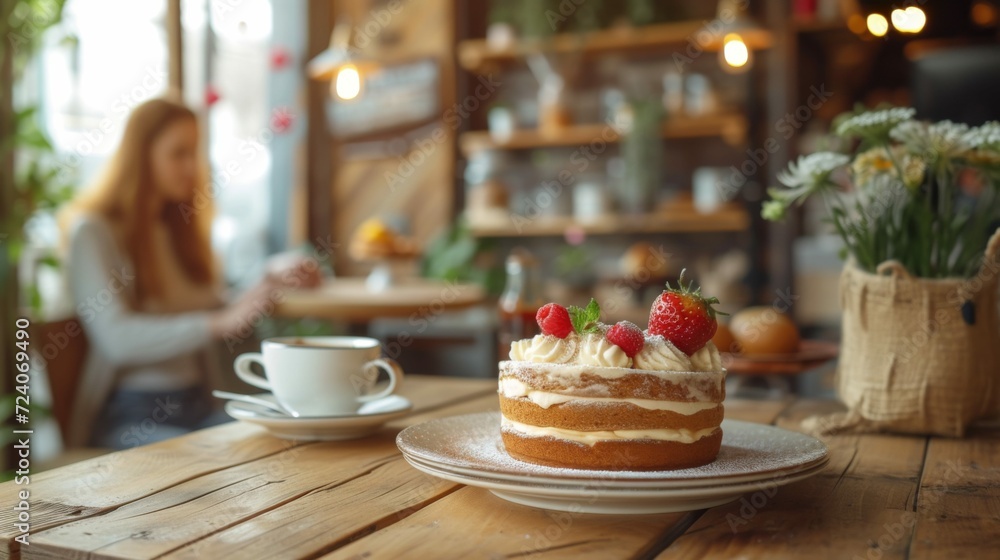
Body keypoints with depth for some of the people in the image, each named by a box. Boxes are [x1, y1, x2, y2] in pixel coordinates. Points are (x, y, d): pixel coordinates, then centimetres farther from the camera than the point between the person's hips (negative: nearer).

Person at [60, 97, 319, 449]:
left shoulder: (180, 228, 16)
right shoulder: (93, 231, -7)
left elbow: (217, 313, 17)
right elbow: (116, 337, -21)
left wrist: (274, 284, 0)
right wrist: (219, 323, -32)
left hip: (197, 407, 7)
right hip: (131, 413, -6)